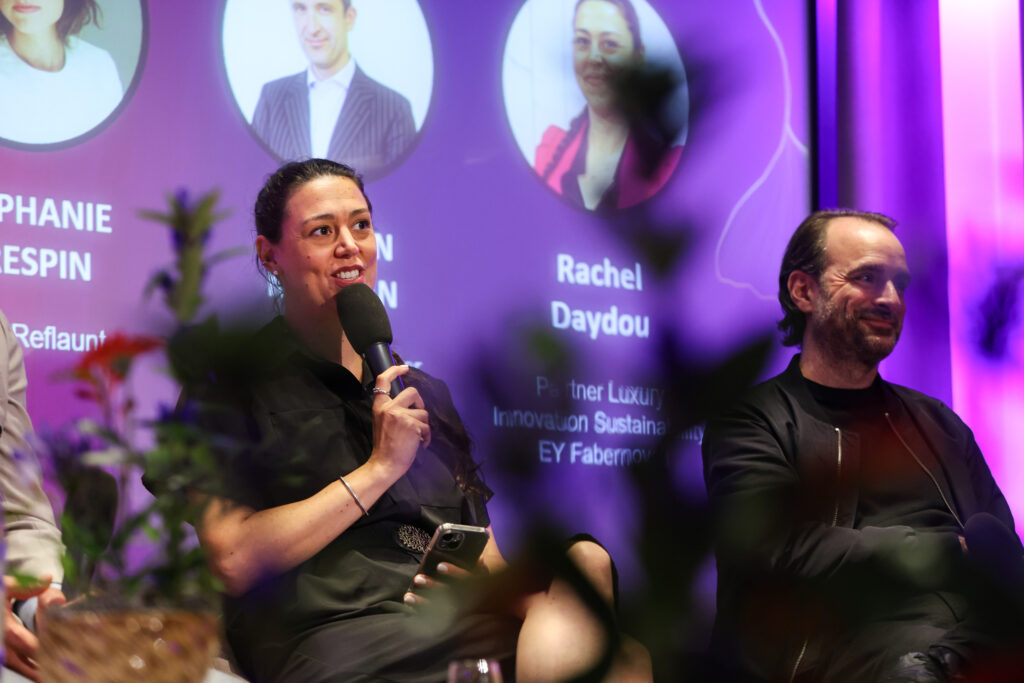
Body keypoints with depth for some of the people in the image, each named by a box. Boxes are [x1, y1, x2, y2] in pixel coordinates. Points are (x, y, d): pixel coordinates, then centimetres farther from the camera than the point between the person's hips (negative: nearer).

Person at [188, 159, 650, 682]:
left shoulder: (424, 394, 25)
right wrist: (379, 468, -6)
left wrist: (483, 576, -5)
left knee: (585, 561, -27)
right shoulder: (231, 385, 7)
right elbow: (235, 562, -7)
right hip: (331, 635, -7)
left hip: (463, 621, 7)